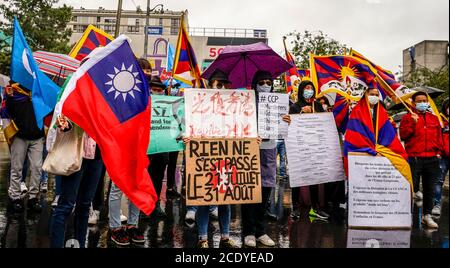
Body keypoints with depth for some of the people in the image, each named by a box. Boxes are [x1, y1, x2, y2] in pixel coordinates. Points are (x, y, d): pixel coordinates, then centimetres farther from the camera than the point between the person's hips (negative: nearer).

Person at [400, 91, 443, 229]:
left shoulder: (434, 118, 16)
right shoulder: (408, 117, 3)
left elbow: (439, 136, 19)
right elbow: (403, 135, -7)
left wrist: (438, 151, 10)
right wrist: (413, 123, -17)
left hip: (431, 159, 4)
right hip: (414, 158, -4)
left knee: (429, 189, 10)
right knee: (411, 187, -3)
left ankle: (427, 215, 21)